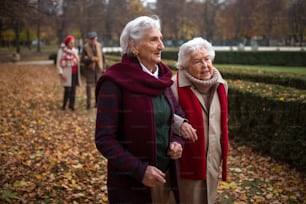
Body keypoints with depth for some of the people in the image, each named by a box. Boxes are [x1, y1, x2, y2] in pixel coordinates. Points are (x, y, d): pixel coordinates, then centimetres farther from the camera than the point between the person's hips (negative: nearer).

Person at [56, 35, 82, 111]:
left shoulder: (75, 51, 13)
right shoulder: (61, 51, -5)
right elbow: (58, 63, -7)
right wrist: (61, 73, -15)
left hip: (74, 73, 5)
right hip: (67, 73, -5)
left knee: (73, 90, 2)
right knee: (68, 90, -10)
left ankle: (72, 105, 9)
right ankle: (64, 105, 6)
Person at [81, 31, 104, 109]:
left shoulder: (99, 46, 6)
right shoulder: (85, 47, -6)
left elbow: (102, 57, 14)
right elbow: (82, 59, -11)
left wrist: (103, 67, 11)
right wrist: (91, 59, -21)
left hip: (98, 68, 3)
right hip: (89, 69, -3)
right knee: (89, 85, -3)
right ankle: (89, 103, 6)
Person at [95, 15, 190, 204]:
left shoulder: (162, 78, 3)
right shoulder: (115, 83, -16)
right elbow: (104, 140, -16)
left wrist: (177, 142, -5)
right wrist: (139, 170, -22)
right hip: (130, 184, -6)